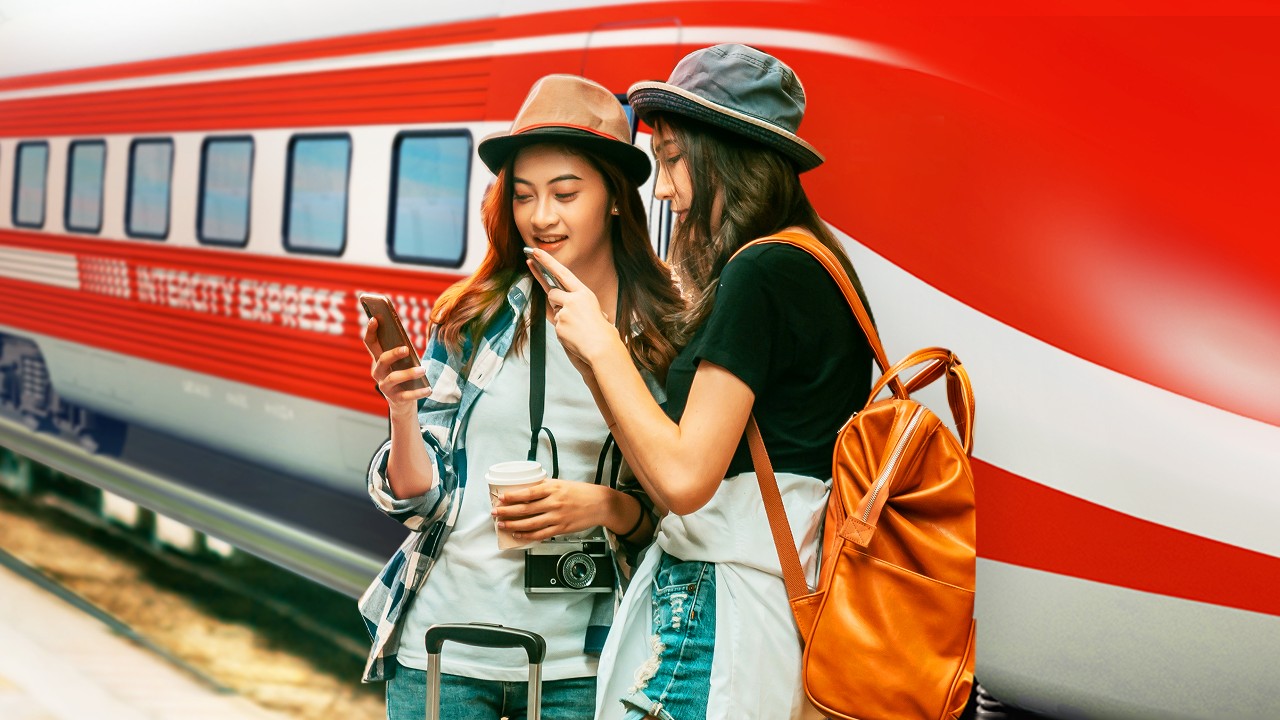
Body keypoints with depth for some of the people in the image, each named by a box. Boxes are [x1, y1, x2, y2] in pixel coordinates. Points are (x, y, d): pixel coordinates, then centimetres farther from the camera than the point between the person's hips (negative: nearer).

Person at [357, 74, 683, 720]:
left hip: (575, 667, -1)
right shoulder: (473, 321, 1)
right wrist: (402, 410, -16)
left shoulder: (668, 338, -4)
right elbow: (417, 497, 1)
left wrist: (604, 506, -18)